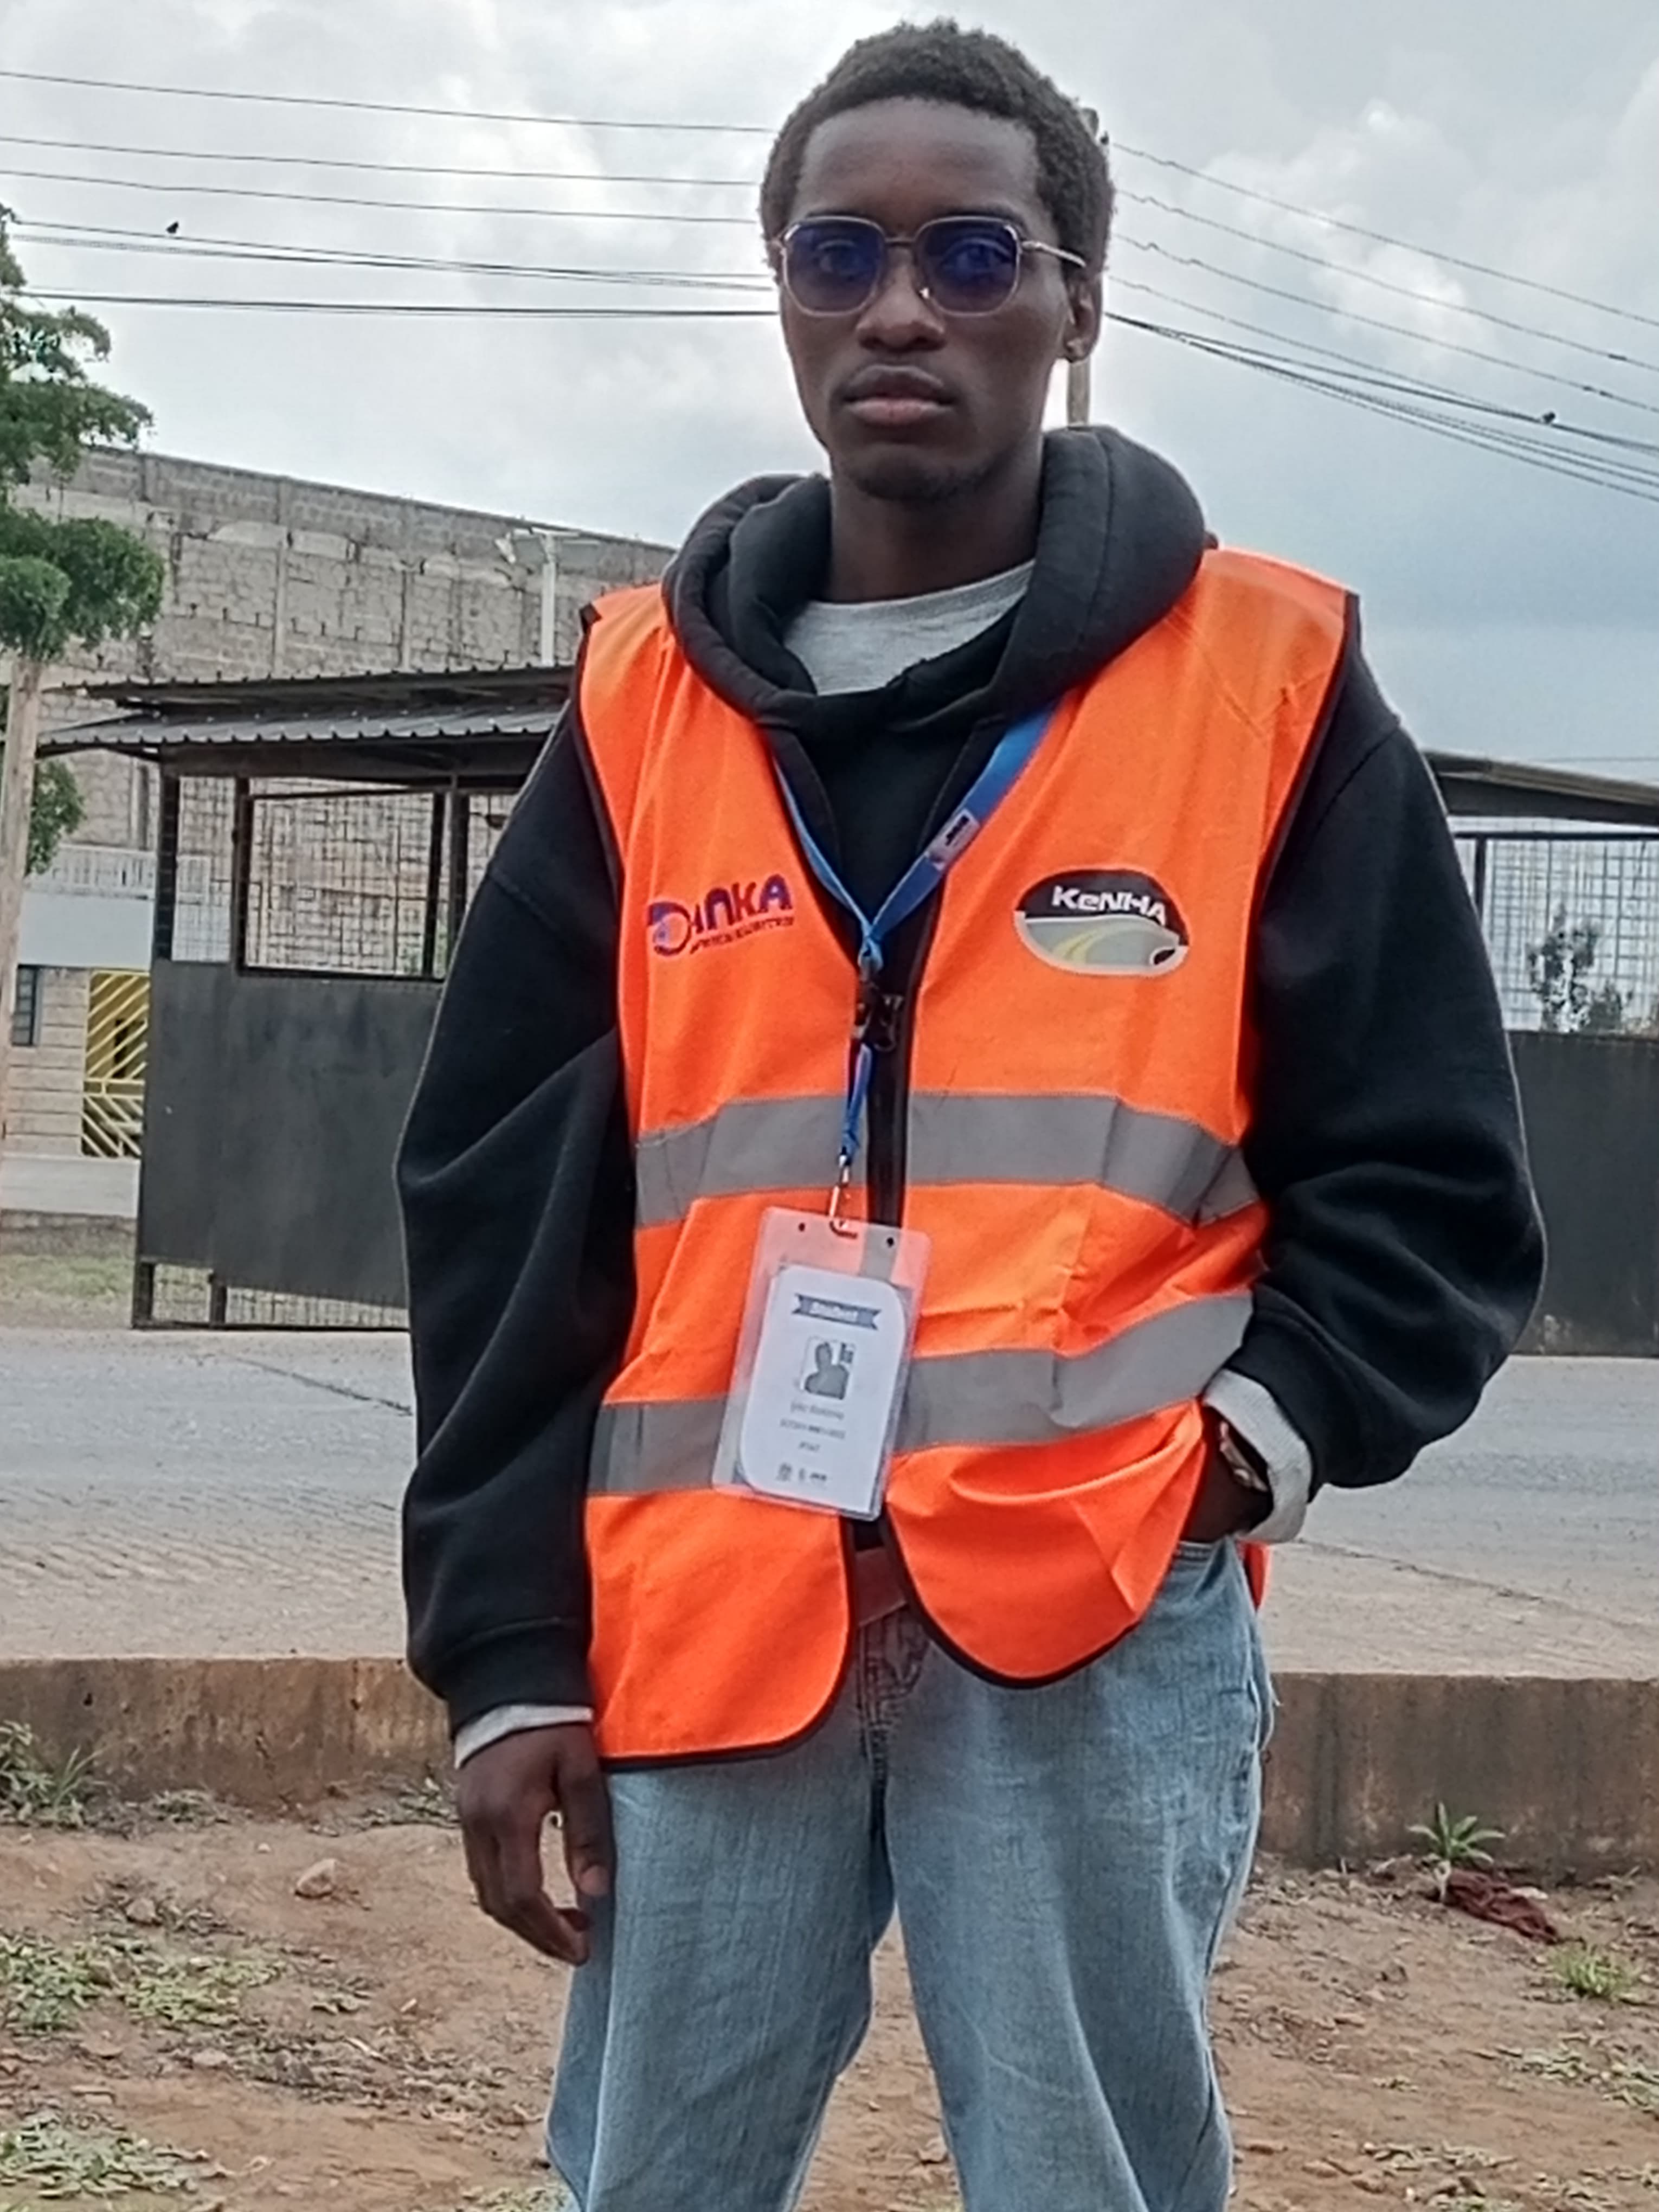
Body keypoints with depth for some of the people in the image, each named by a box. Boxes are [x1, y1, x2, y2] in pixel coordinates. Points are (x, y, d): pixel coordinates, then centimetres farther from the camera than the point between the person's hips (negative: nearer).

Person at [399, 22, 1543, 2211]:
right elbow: (502, 1210, 10)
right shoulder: (649, 699, 9)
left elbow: (1430, 1175, 5)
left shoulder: (1267, 677, 3)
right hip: (703, 1628, 3)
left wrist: (1280, 1416, -13)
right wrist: (505, 1650, 5)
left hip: (1102, 1629, -2)